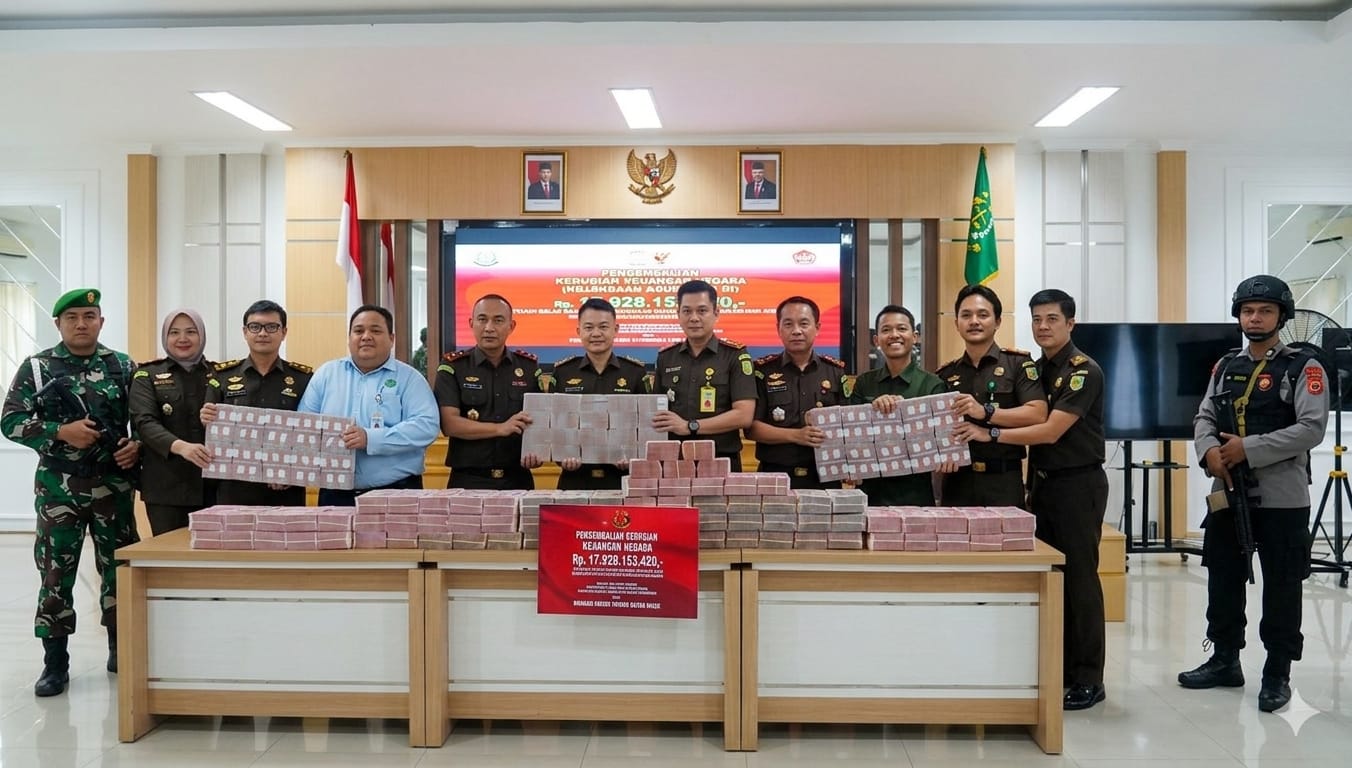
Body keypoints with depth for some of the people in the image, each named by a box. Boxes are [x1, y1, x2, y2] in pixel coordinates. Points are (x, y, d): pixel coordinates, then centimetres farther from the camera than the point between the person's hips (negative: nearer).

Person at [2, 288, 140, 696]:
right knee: (55, 574, 3)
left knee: (119, 568, 8)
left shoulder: (123, 367, 4)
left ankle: (122, 649, 24)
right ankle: (55, 663, 13)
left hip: (113, 486, 1)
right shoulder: (36, 367, 0)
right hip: (58, 487, -1)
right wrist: (61, 432, -16)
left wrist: (137, 446, -12)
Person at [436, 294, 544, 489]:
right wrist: (500, 429, -19)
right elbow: (449, 424, -9)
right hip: (468, 480, -2)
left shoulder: (529, 366, 8)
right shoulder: (453, 366, 1)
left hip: (518, 479, 2)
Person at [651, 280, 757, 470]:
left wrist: (690, 426, -17)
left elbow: (744, 415, -12)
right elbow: (655, 411, 13)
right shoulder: (665, 357, 9)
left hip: (722, 464, -3)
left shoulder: (735, 355, -4)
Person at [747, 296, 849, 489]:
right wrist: (796, 435, -15)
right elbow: (752, 427, -3)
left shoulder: (836, 371, 8)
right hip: (775, 477, -1)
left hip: (825, 477, 1)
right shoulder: (763, 371, 3)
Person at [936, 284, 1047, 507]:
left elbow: (1038, 415, -10)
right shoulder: (945, 373, 12)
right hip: (956, 480, 3)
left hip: (1003, 482, -3)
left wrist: (985, 412, -19)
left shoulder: (1018, 363, 2)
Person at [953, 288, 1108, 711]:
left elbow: (1051, 431, -21)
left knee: (1079, 579, -3)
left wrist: (991, 434, -23)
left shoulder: (1084, 371, -12)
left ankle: (1087, 679, 7)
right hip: (1041, 481, 8)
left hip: (1078, 483, -8)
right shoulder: (1036, 369, 12)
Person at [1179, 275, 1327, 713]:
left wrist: (1249, 449, -20)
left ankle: (1277, 674, 15)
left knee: (1281, 588, 3)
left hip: (1282, 498, -5)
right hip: (1228, 494, 5)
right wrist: (1210, 451, -13)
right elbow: (1204, 419, 9)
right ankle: (1225, 660, 26)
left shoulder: (1304, 368, -4)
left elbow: (1311, 429, -15)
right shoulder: (1225, 367, 12)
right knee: (1223, 579, 12)